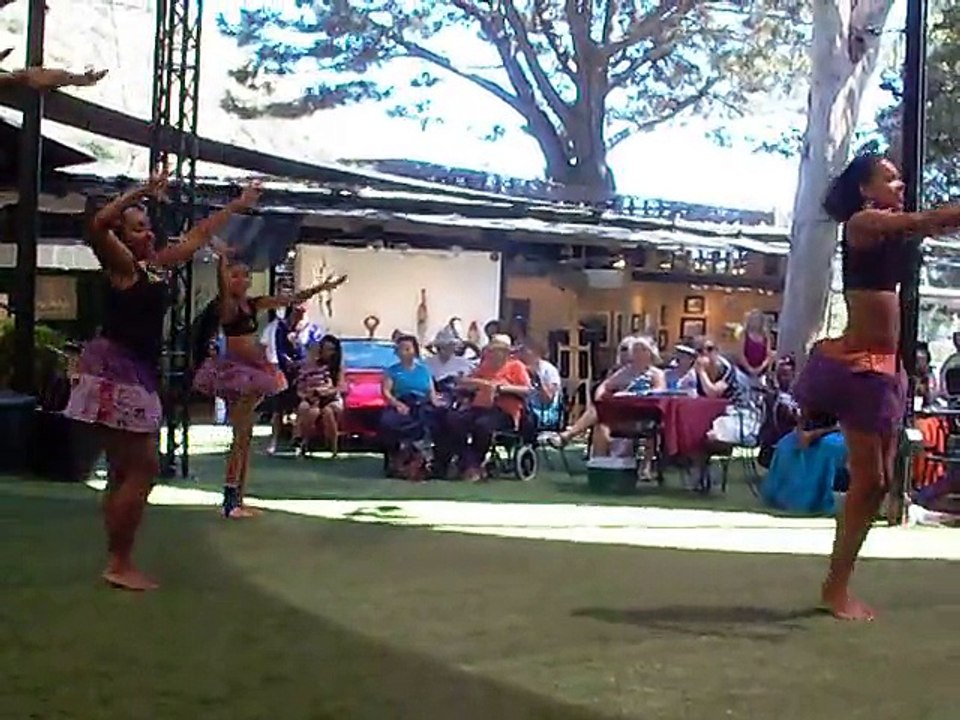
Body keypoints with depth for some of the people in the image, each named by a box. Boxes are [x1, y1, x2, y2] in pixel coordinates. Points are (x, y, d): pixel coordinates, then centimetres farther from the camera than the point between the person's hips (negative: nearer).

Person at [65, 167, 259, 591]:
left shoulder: (157, 264, 14)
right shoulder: (121, 265, -8)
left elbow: (200, 235, 27)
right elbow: (98, 225, -28)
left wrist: (239, 204, 31)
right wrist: (142, 192, -24)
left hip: (136, 373, 9)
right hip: (114, 371, -9)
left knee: (124, 472, 12)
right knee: (143, 468, -8)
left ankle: (117, 562, 19)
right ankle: (119, 564, -2)